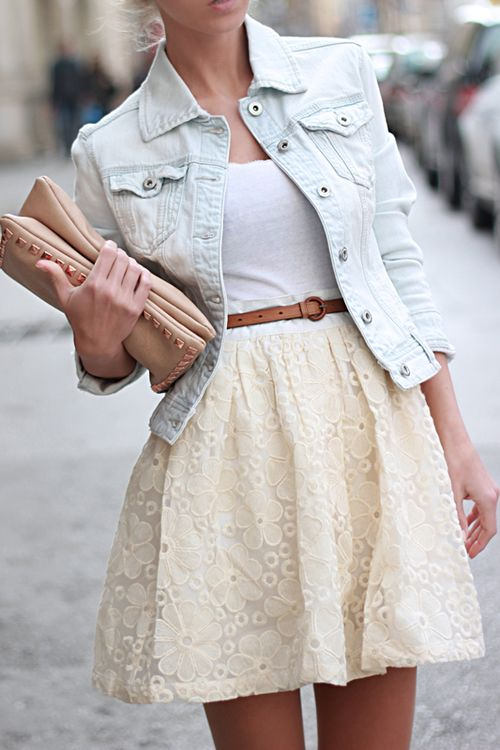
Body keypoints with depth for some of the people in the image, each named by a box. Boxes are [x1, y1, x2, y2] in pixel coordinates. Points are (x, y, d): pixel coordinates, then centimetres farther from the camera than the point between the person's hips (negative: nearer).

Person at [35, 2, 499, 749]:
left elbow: (397, 259, 9)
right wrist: (97, 337, -16)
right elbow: (113, 366, 9)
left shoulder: (339, 72, 6)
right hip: (225, 454, -1)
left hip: (368, 419, 1)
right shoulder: (111, 151, 3)